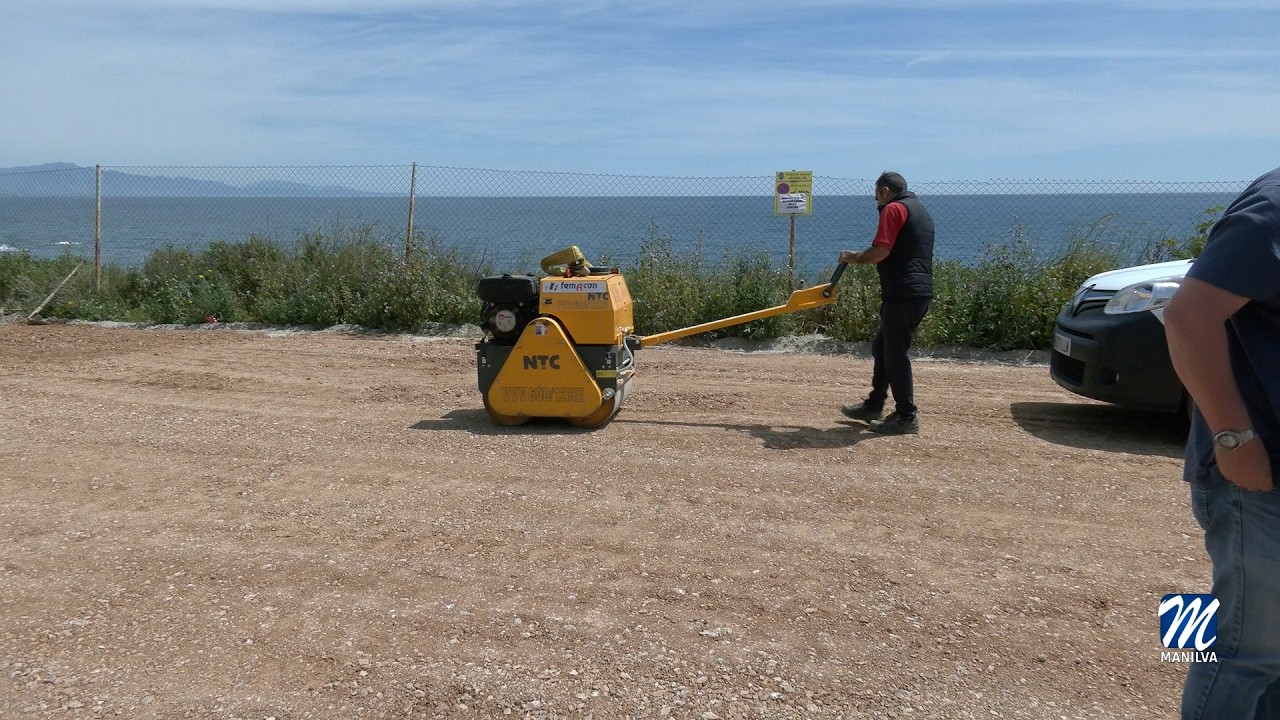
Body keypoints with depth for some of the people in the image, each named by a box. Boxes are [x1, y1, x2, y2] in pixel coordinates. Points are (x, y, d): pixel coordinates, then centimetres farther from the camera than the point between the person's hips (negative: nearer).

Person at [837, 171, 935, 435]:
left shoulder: (894, 209, -8)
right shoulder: (920, 210, 22)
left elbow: (880, 252, -18)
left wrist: (853, 257, -2)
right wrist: (862, 256, 22)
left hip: (902, 292, -10)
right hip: (921, 292, 10)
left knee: (895, 352, -3)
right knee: (882, 347, 19)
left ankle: (907, 417, 1)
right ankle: (874, 406, 26)